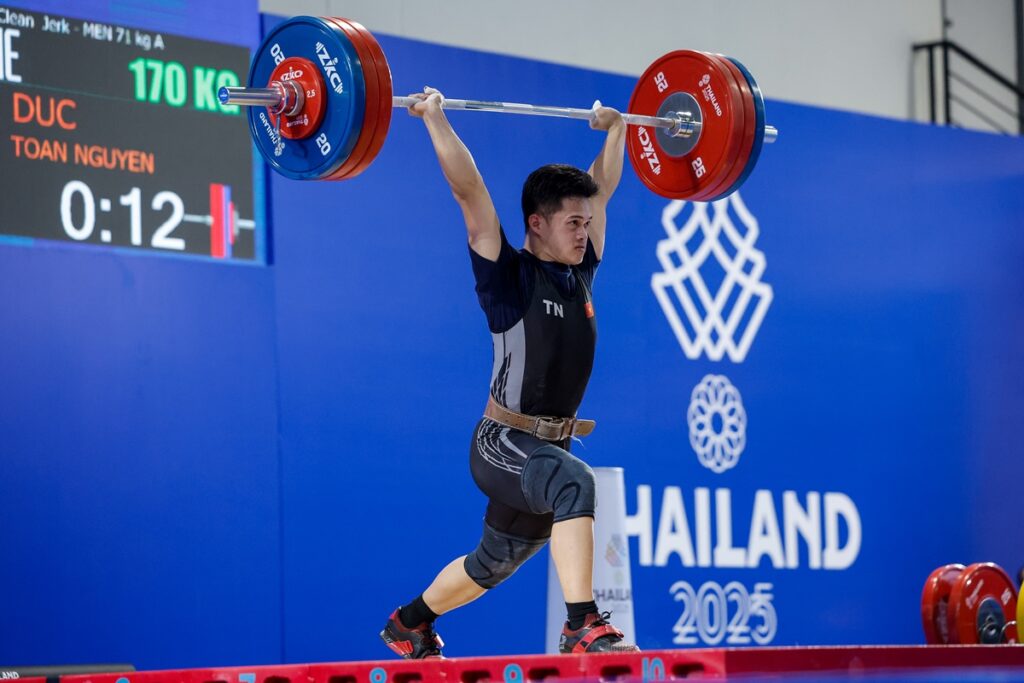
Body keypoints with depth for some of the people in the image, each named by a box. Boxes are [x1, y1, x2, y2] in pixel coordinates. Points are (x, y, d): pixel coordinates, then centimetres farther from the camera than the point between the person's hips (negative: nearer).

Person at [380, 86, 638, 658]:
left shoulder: (580, 273, 6)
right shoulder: (508, 277, -12)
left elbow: (602, 187, 17)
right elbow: (469, 191, -17)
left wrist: (615, 129, 25)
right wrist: (436, 121, -17)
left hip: (548, 447, 8)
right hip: (505, 444, -7)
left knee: (495, 563, 22)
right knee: (576, 484, -36)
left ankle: (410, 623, 45)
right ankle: (584, 625, -39)